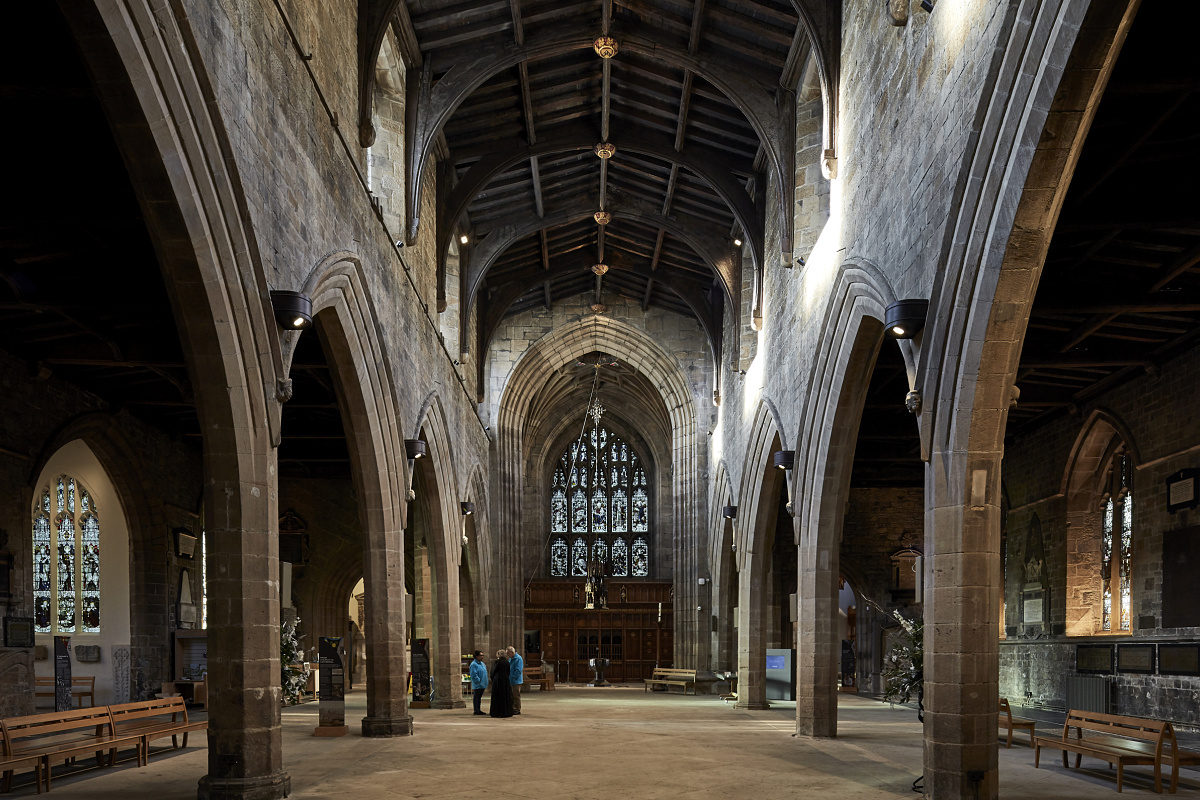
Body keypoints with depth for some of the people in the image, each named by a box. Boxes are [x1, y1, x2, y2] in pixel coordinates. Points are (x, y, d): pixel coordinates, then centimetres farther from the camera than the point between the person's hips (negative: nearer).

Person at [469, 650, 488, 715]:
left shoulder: (482, 664, 16)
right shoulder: (474, 664, -14)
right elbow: (474, 675, -19)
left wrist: (485, 682, 13)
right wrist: (478, 681, -19)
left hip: (482, 685, 9)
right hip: (477, 685, -9)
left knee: (479, 697, 14)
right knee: (477, 697, -4)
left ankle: (478, 710, 20)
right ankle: (476, 711, -1)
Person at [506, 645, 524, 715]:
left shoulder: (518, 658, -15)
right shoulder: (510, 659, 13)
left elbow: (518, 670, -21)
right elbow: (509, 669, 22)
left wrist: (513, 677, -18)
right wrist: (508, 677, 9)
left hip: (516, 680, -9)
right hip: (511, 680, 9)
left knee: (516, 696, -2)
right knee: (511, 696, 13)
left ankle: (517, 710, 4)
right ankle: (512, 709, 21)